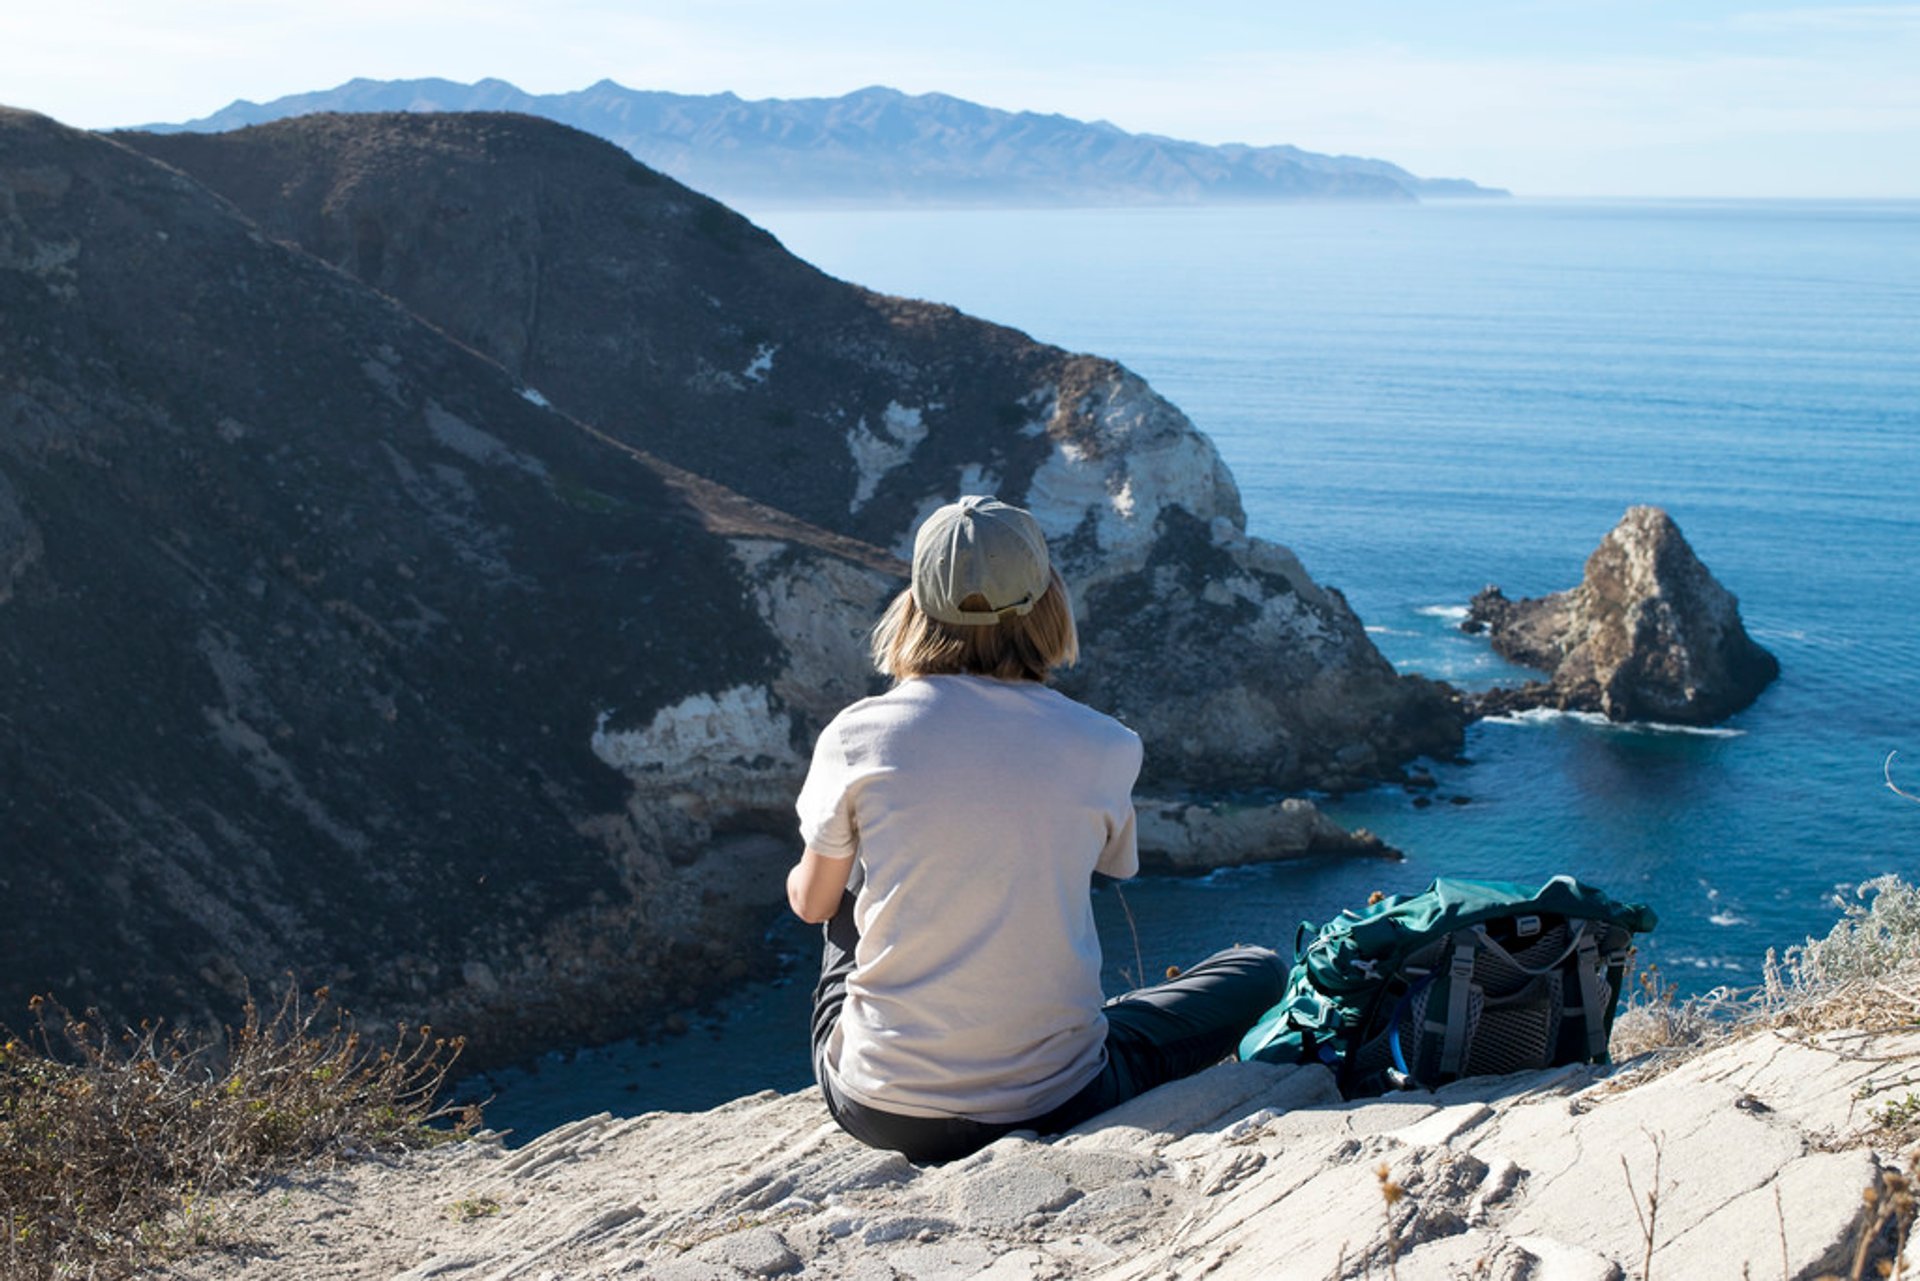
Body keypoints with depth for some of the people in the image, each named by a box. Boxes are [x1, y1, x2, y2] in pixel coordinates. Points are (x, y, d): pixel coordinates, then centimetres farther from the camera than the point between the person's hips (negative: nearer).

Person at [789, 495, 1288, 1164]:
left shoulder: (856, 736, -7)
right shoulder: (1106, 749, -7)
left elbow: (812, 902, 9)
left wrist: (803, 878, 34)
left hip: (879, 1111, 2)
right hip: (1055, 1109, -2)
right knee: (1261, 970, 19)